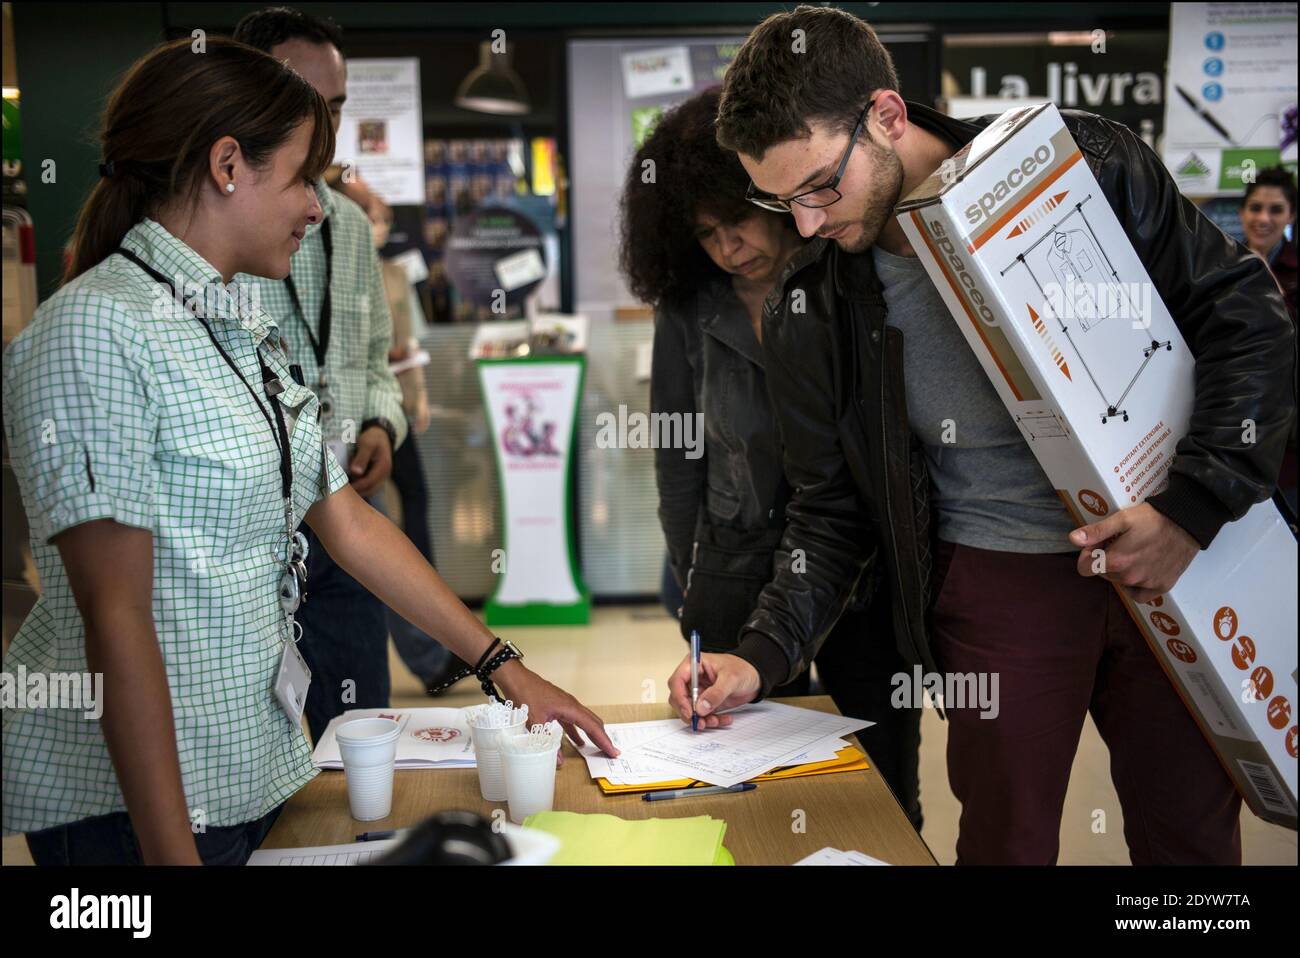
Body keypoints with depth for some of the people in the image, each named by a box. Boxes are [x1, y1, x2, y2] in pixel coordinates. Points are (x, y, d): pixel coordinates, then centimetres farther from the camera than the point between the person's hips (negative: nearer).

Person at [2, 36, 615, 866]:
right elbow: (115, 617, -22)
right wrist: (176, 854, -23)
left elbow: (349, 524, 13)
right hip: (130, 801, -8)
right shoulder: (96, 330, -18)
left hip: (258, 768, 8)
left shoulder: (245, 328, 11)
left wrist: (502, 665, 12)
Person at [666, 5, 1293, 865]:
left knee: (1195, 836, 11)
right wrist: (761, 657, -11)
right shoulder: (813, 312, -5)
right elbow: (832, 515, 3)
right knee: (1007, 839, 3)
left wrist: (1193, 505, -20)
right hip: (999, 583, 1)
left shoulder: (1084, 164, -12)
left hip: (1168, 561, 0)